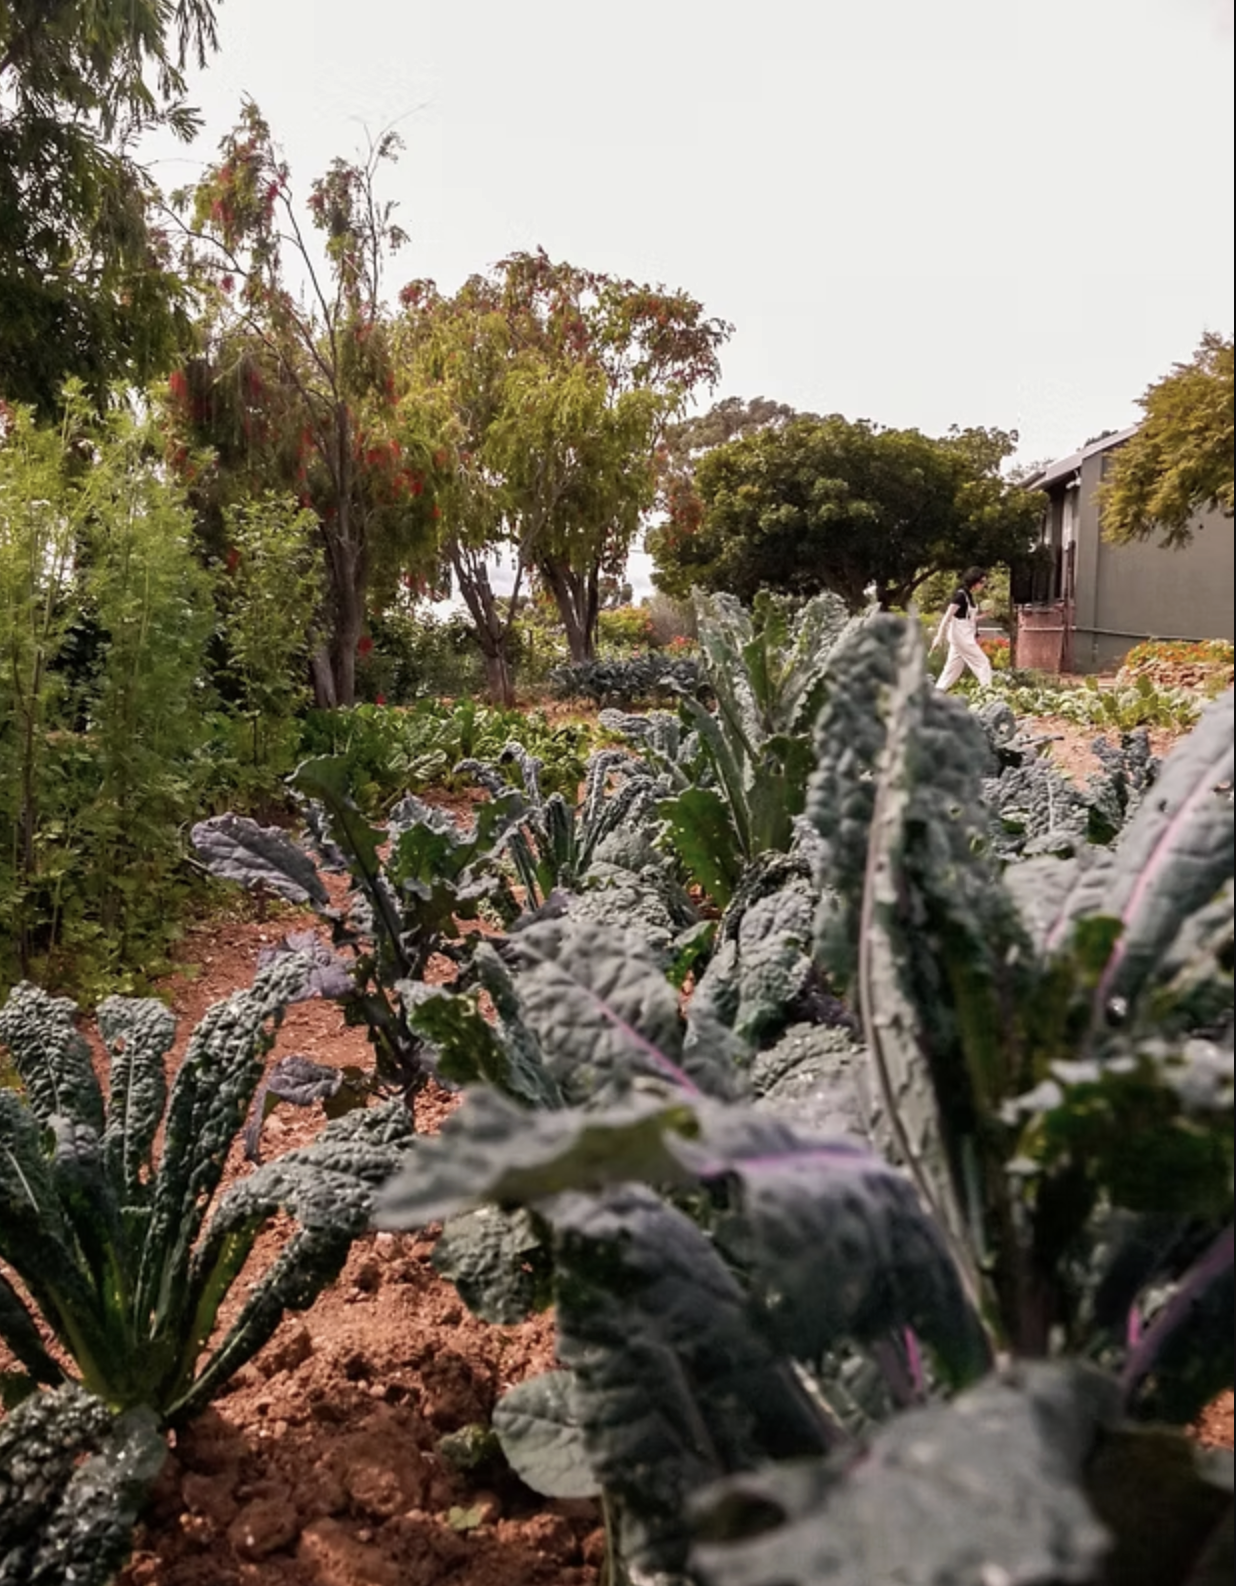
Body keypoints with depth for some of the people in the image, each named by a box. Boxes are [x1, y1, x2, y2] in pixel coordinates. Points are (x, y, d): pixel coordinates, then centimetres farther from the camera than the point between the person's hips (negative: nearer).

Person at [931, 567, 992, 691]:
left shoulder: (970, 596, 10)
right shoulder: (961, 595, -16)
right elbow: (947, 617, -19)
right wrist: (939, 637, -21)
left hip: (966, 637, 9)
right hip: (960, 636, -9)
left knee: (954, 667, 10)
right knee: (982, 662, -5)